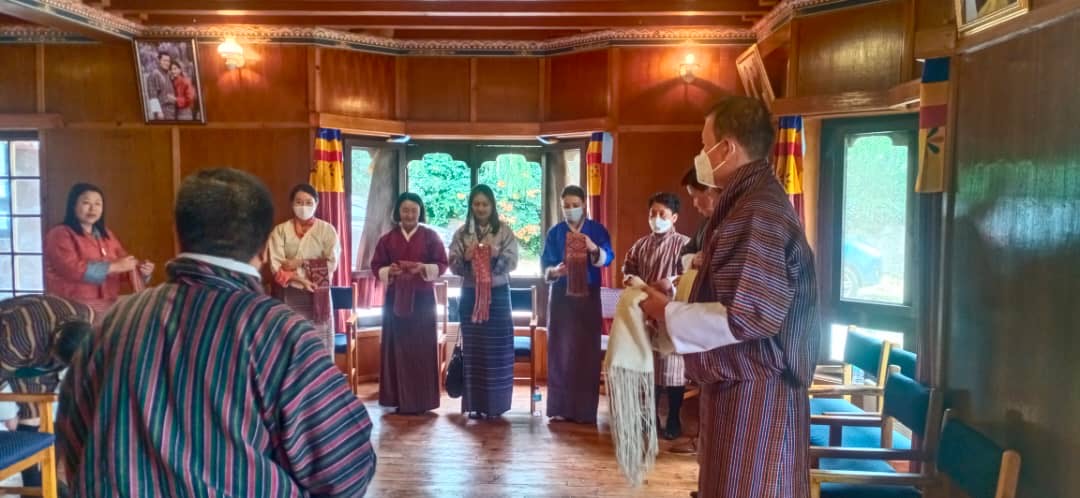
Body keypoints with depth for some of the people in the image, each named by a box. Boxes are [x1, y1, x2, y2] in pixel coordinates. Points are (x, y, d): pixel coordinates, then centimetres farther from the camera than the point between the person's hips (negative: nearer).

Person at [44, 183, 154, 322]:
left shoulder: (107, 235, 17)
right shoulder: (60, 235, -2)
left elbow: (125, 268, 15)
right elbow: (72, 269, -17)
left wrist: (141, 270, -7)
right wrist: (114, 266, -19)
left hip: (108, 306, 6)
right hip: (73, 308, -6)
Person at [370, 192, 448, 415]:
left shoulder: (431, 236, 1)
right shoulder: (388, 238, 6)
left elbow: (442, 264, -1)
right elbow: (376, 266, 6)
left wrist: (424, 268, -18)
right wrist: (389, 271, -14)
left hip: (423, 298, -2)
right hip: (395, 297, 2)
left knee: (421, 347, 0)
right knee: (397, 346, 2)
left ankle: (421, 400, 8)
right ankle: (399, 398, 10)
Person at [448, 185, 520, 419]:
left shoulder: (504, 230, 1)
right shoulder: (462, 232, 6)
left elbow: (512, 262, -4)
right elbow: (453, 265, 2)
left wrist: (497, 256, -22)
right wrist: (465, 258, -17)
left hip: (498, 294, -1)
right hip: (470, 294, 1)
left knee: (497, 347, 0)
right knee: (473, 347, 1)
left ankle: (495, 403, 10)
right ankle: (475, 404, 9)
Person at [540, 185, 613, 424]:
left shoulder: (597, 229, 2)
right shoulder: (555, 232, 7)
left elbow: (607, 258, -12)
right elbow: (544, 265, 1)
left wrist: (593, 248, -32)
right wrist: (554, 271, -22)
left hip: (588, 295, -1)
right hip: (561, 295, 1)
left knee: (587, 349, -3)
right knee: (560, 349, -1)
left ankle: (585, 409, 2)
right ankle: (560, 406, 4)